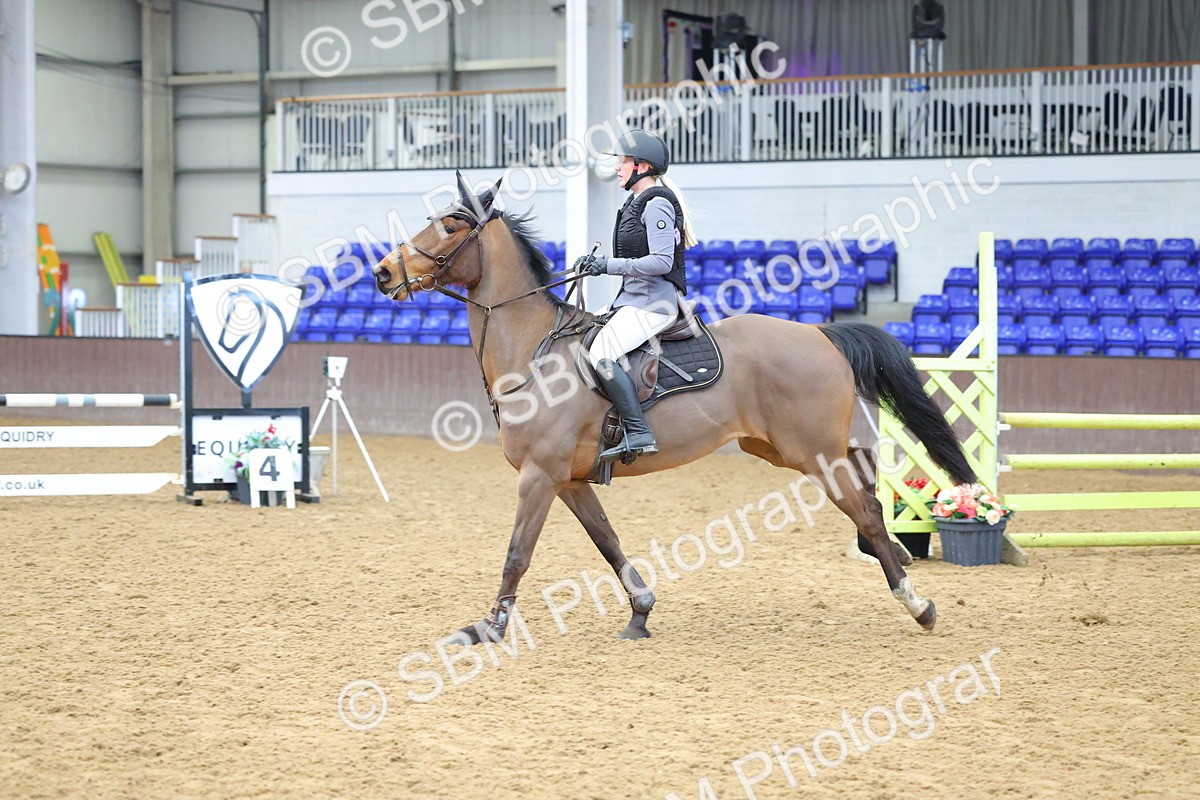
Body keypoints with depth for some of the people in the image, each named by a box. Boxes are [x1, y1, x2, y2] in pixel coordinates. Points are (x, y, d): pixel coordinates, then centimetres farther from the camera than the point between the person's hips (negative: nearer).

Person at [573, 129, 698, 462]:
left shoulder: (657, 204, -13)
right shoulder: (637, 203, 18)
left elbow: (660, 262, -22)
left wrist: (609, 265, -21)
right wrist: (598, 262, 10)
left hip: (653, 303, -11)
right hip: (634, 300, 11)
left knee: (602, 354, -27)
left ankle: (638, 434, -30)